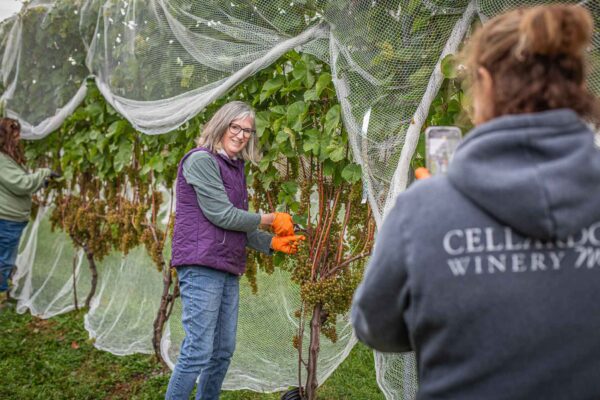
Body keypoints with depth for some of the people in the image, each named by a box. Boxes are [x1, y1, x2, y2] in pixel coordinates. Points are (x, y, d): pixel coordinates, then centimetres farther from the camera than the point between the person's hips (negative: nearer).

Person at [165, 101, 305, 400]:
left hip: (228, 269, 9)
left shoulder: (235, 168, 18)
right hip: (201, 266, -9)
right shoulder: (201, 159, -7)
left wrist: (271, 243, 5)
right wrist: (271, 219, -3)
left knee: (223, 350, 12)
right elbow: (222, 215, -13)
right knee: (199, 349, -11)